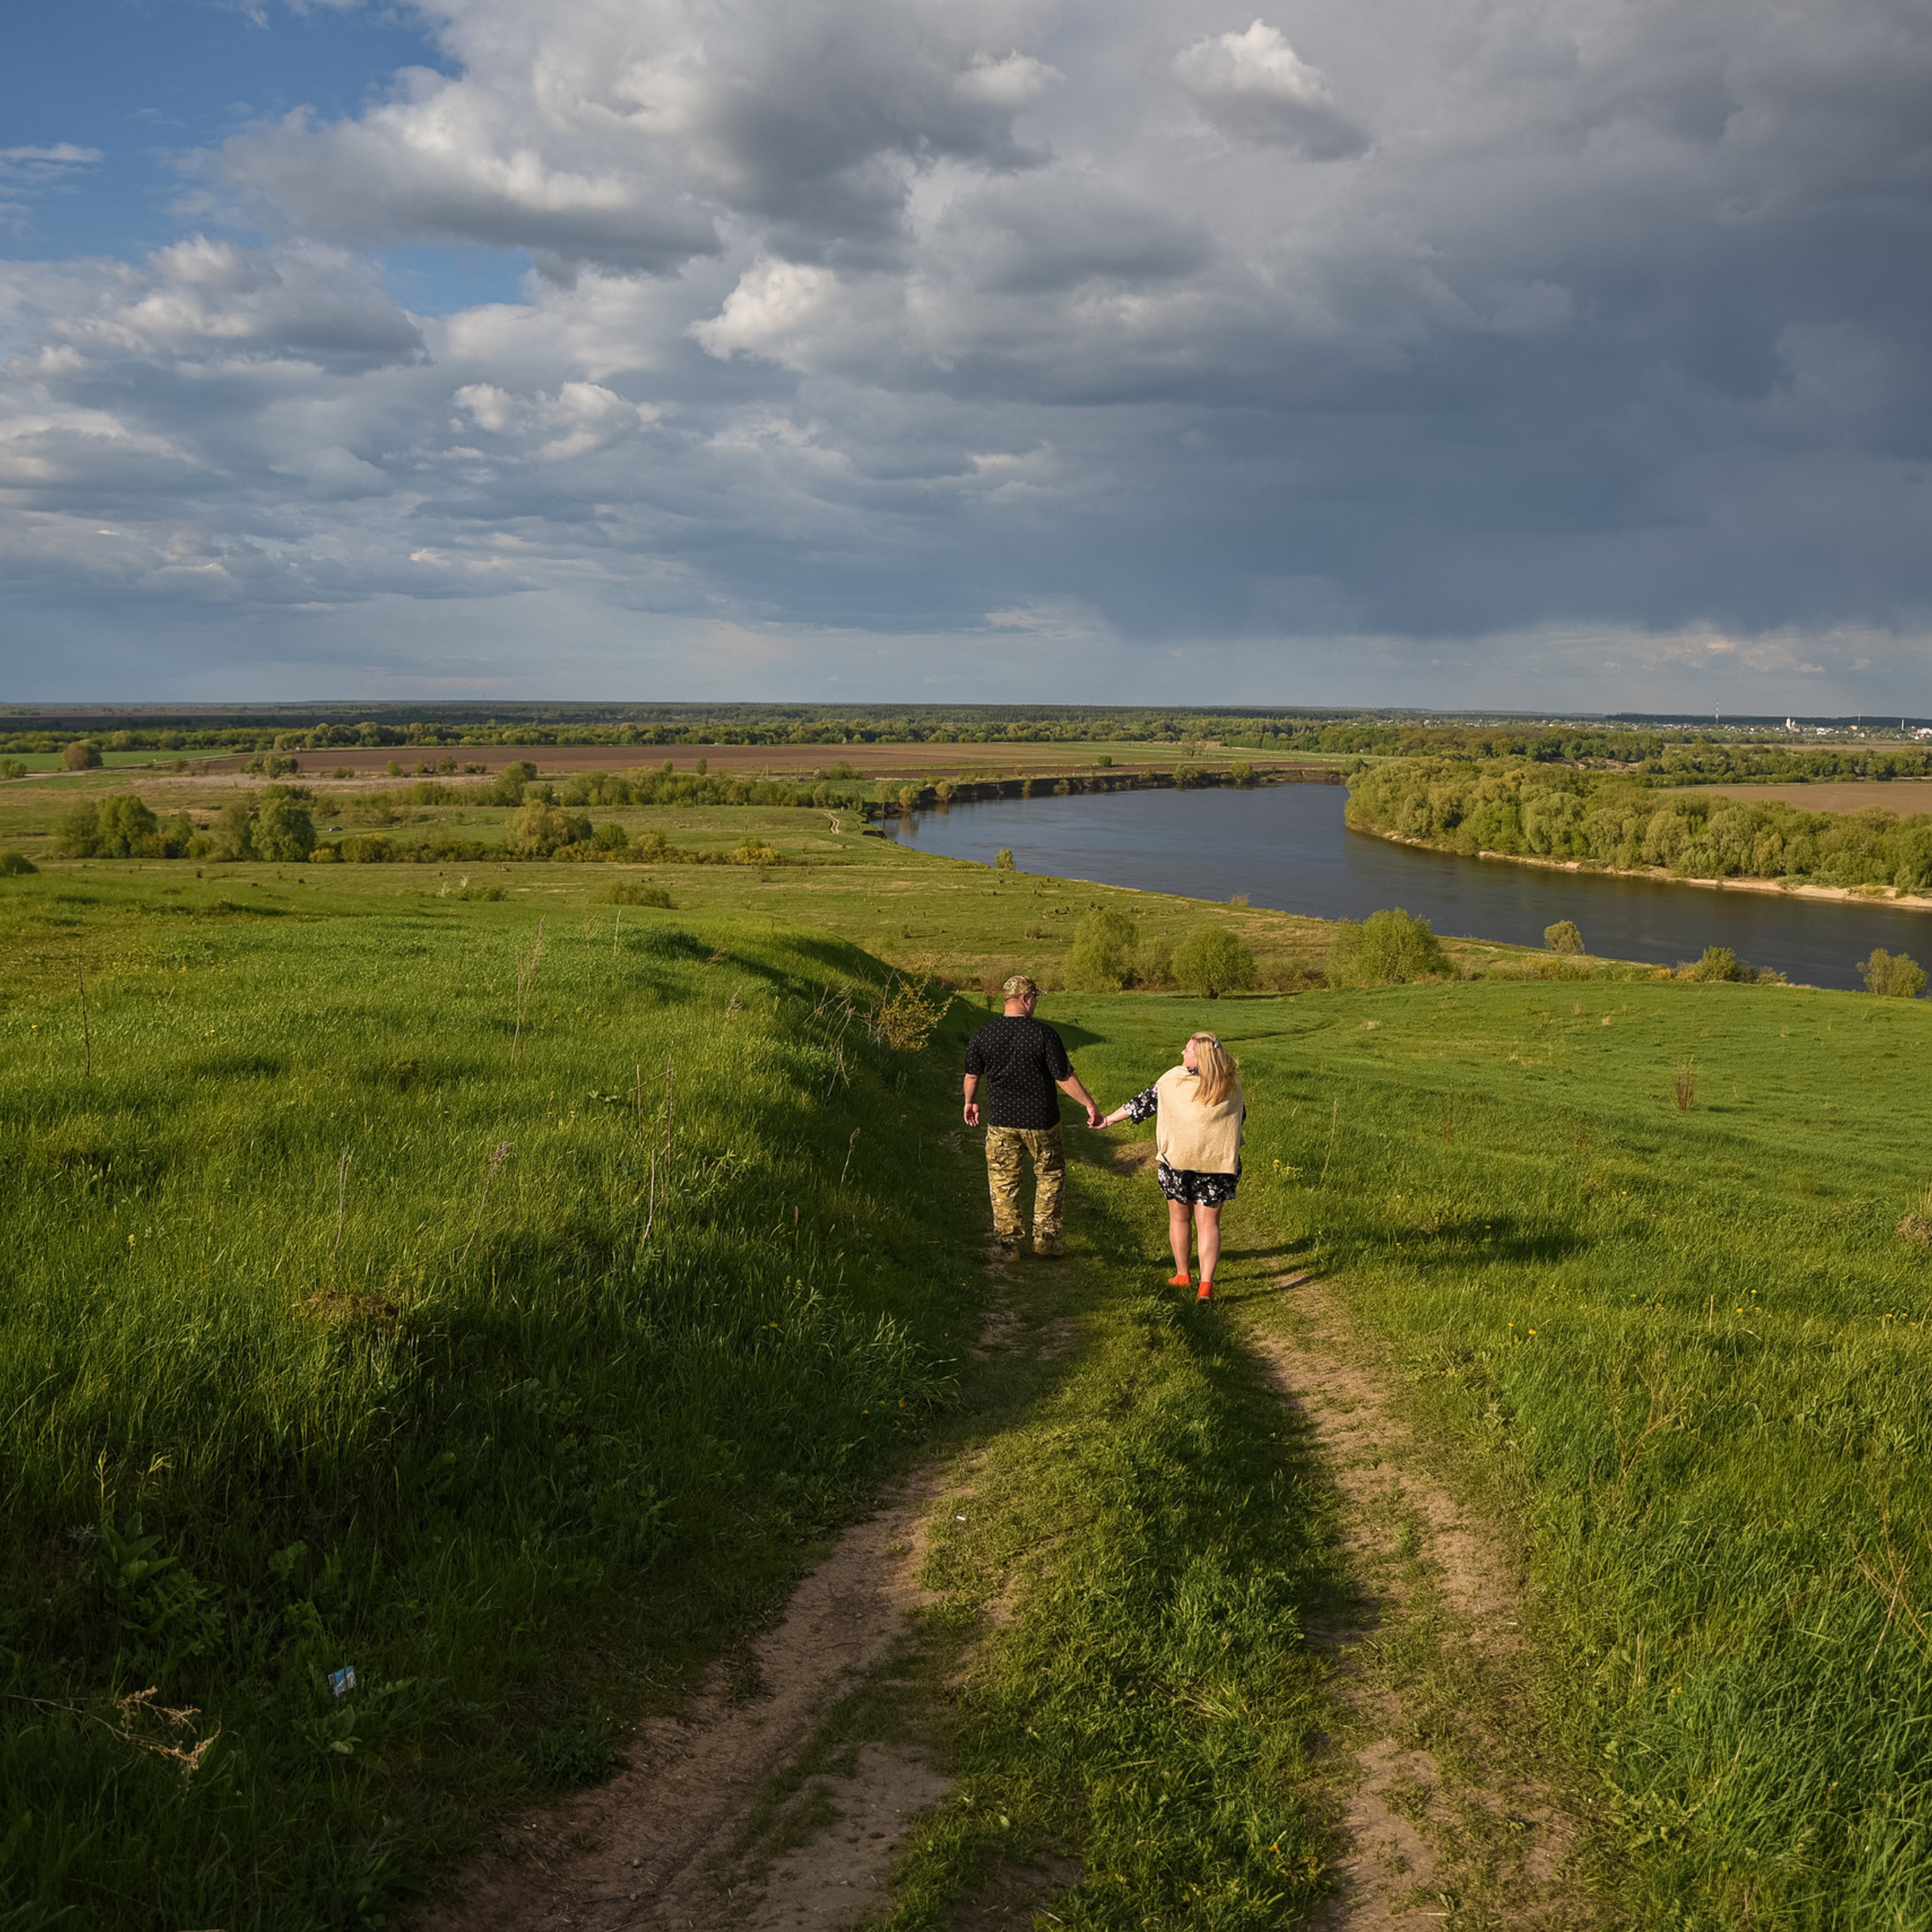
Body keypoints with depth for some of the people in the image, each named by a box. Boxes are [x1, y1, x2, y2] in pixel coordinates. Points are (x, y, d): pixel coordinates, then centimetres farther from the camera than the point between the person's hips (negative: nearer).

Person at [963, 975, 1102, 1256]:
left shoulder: (983, 1035, -4)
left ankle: (1009, 1242, 14)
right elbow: (1065, 1078, -13)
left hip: (1001, 1122, 2)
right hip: (1040, 1121, -2)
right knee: (1051, 1176, 16)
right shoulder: (1043, 1033, -15)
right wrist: (1089, 1105, -3)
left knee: (1003, 1181, 12)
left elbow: (972, 1075, 8)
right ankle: (1045, 1238, 18)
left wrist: (970, 1102, 26)